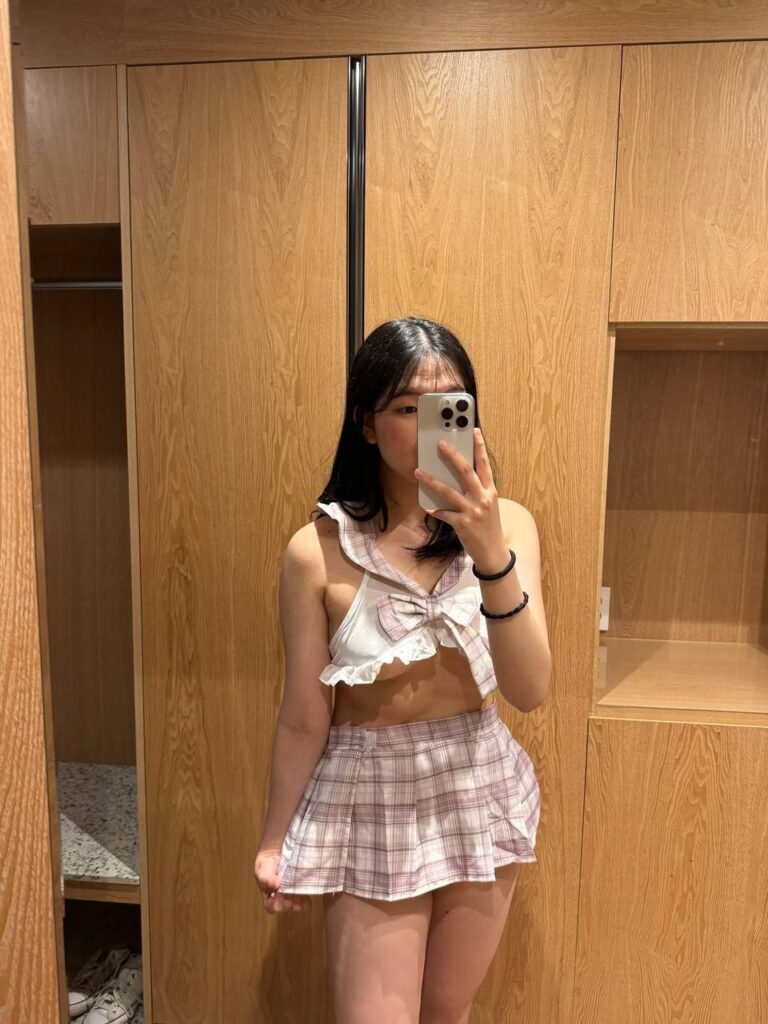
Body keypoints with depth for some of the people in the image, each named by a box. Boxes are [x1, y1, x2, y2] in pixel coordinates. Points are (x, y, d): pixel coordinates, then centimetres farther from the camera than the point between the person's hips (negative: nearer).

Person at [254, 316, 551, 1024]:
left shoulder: (507, 524, -10)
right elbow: (304, 718, -6)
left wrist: (492, 554, -32)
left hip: (479, 791, 3)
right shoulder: (318, 550, -15)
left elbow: (530, 691, -18)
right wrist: (274, 840, 5)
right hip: (369, 801, -2)